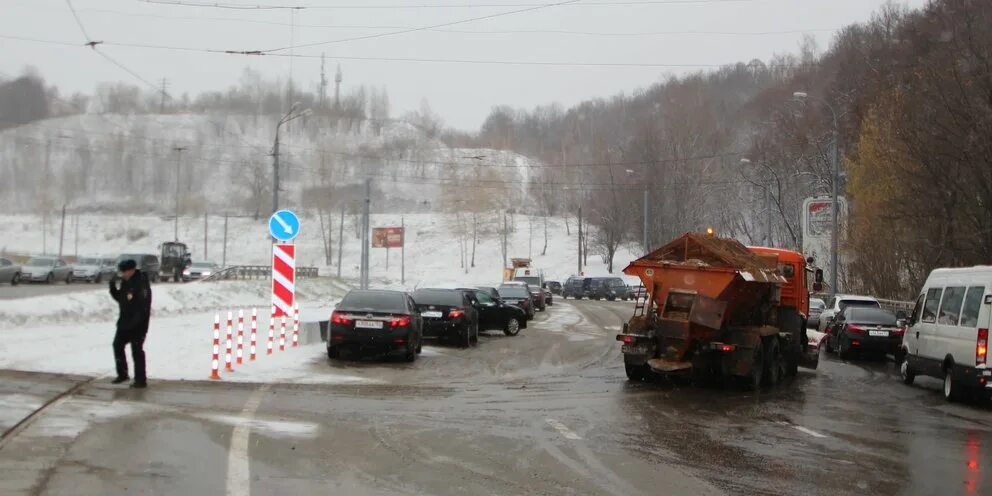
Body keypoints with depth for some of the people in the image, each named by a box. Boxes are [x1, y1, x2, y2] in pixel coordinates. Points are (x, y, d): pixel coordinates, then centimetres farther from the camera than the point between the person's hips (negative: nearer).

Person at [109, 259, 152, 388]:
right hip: (125, 322, 10)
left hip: (137, 325, -10)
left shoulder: (141, 284, -19)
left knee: (137, 351, -5)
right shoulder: (125, 282, 10)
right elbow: (119, 298, 18)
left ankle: (141, 380, 1)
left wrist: (135, 321, -27)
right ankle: (122, 374, 29)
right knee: (117, 345, 16)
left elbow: (143, 306, -25)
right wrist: (113, 287, 2)